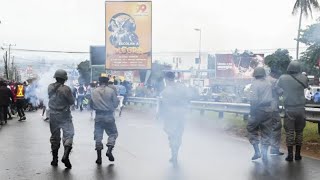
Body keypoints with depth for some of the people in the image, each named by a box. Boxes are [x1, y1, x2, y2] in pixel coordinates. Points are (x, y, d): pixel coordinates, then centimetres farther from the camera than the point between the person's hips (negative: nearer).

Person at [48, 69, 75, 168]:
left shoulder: (50, 87, 0)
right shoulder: (66, 89, -16)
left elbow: (50, 97, 9)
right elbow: (72, 101, -9)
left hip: (53, 115, 5)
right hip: (64, 115, -5)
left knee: (54, 136, 15)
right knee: (68, 134, -2)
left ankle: (55, 159, 21)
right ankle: (65, 155, -21)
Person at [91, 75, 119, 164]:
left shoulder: (94, 92, 3)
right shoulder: (111, 91, -4)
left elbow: (91, 105, 6)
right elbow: (116, 103, -2)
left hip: (98, 116, 2)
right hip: (109, 116, -2)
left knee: (98, 136, 8)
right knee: (113, 133, 13)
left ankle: (99, 157, 8)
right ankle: (109, 150, -6)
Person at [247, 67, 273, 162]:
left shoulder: (255, 83, -10)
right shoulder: (269, 83, 8)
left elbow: (253, 99, -18)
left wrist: (252, 109, -10)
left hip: (258, 111, -5)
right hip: (268, 110, 5)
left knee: (251, 129, 13)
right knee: (266, 132, 11)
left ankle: (257, 151, 8)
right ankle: (264, 154, 9)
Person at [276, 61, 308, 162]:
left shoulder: (283, 78, -6)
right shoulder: (303, 78, -4)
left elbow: (277, 88, 11)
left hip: (289, 109, -1)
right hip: (300, 108, 1)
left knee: (289, 132, 3)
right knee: (299, 132, 11)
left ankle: (290, 155, 4)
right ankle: (298, 155, 16)